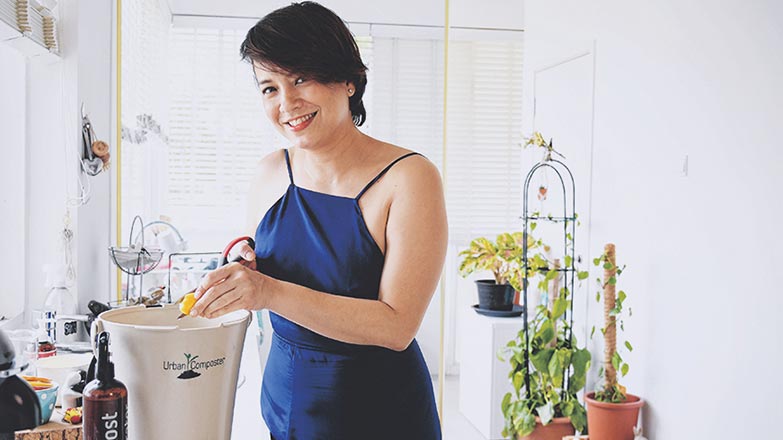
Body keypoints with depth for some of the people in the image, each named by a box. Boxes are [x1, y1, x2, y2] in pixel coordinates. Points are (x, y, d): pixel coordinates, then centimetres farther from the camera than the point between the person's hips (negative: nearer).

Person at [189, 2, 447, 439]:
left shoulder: (409, 177, -18)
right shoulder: (270, 173, -2)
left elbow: (397, 326, -24)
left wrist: (271, 292, -31)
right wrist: (241, 272, -11)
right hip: (283, 401, 5)